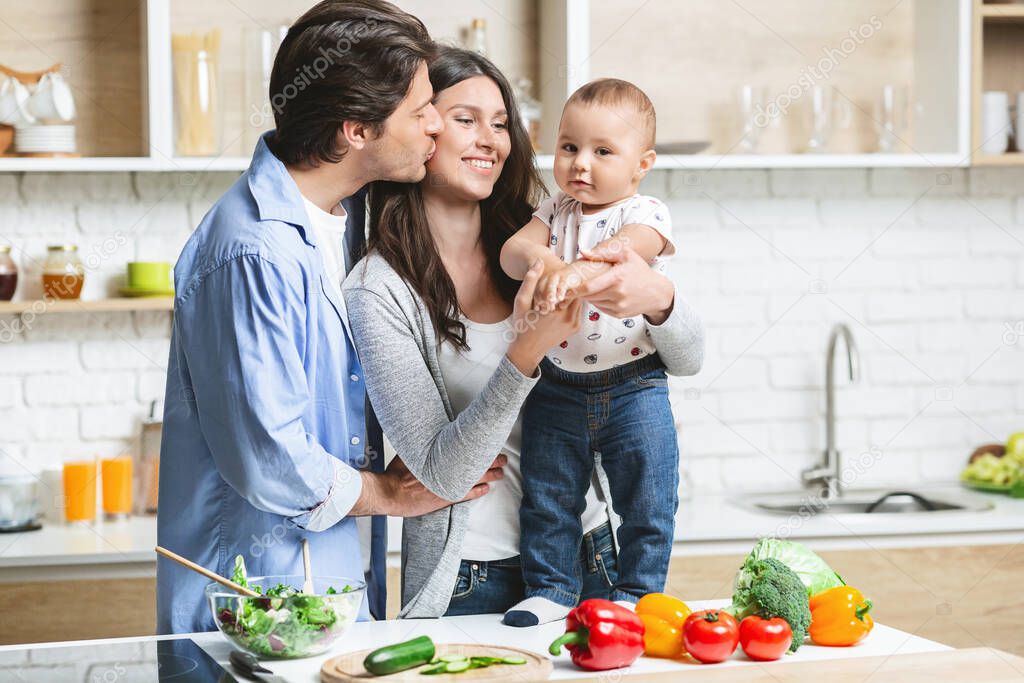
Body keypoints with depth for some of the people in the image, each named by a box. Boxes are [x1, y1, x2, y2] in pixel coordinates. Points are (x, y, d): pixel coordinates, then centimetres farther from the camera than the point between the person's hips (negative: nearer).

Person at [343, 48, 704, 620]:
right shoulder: (379, 292, -11)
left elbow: (688, 357, -3)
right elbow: (442, 472, -16)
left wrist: (659, 298, -26)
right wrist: (526, 353, -29)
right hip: (469, 581, -4)